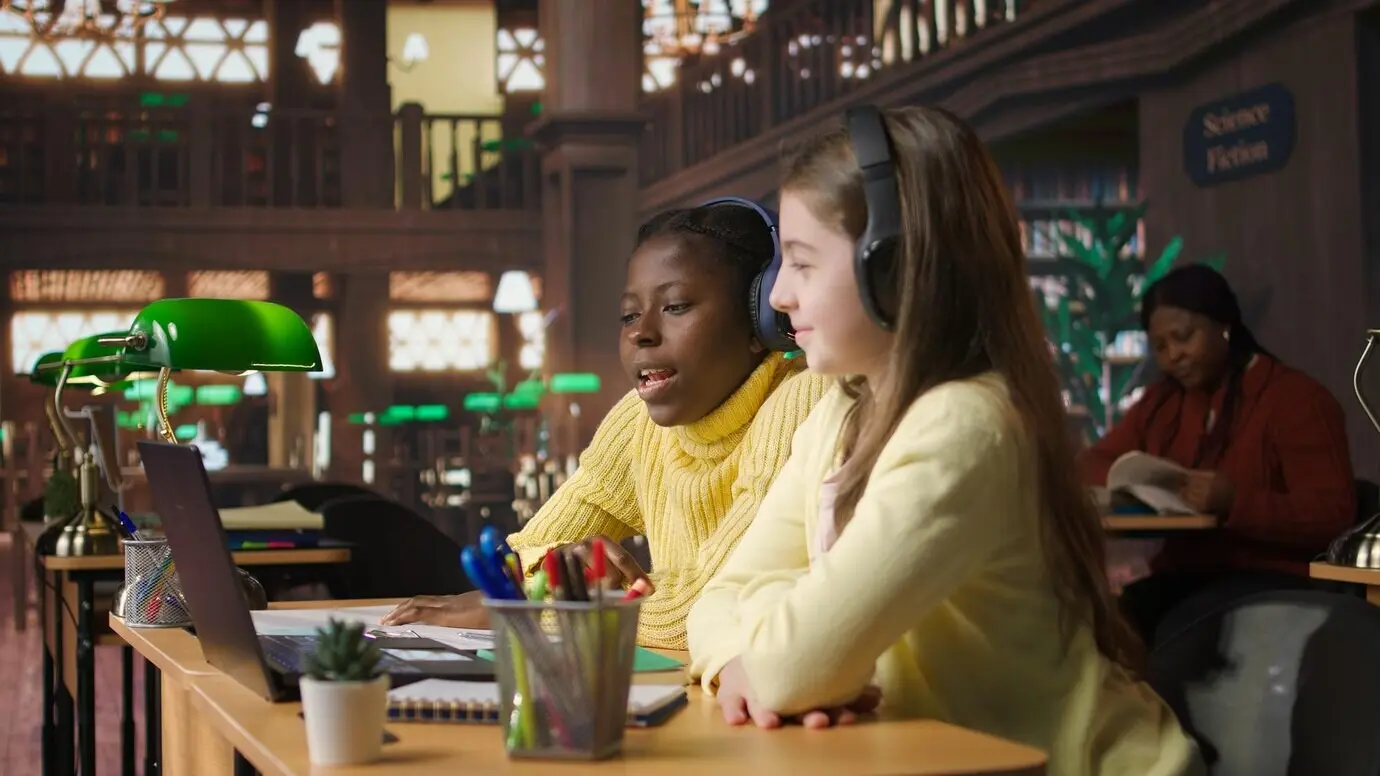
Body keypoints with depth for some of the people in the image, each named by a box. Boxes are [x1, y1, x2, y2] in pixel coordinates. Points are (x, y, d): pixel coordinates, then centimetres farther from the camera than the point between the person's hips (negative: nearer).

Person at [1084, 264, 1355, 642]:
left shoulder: (1297, 399, -2)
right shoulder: (1162, 400, 17)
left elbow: (1334, 515, -11)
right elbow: (1093, 464, 20)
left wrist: (1236, 503, -27)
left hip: (1273, 578, -5)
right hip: (1181, 575, 5)